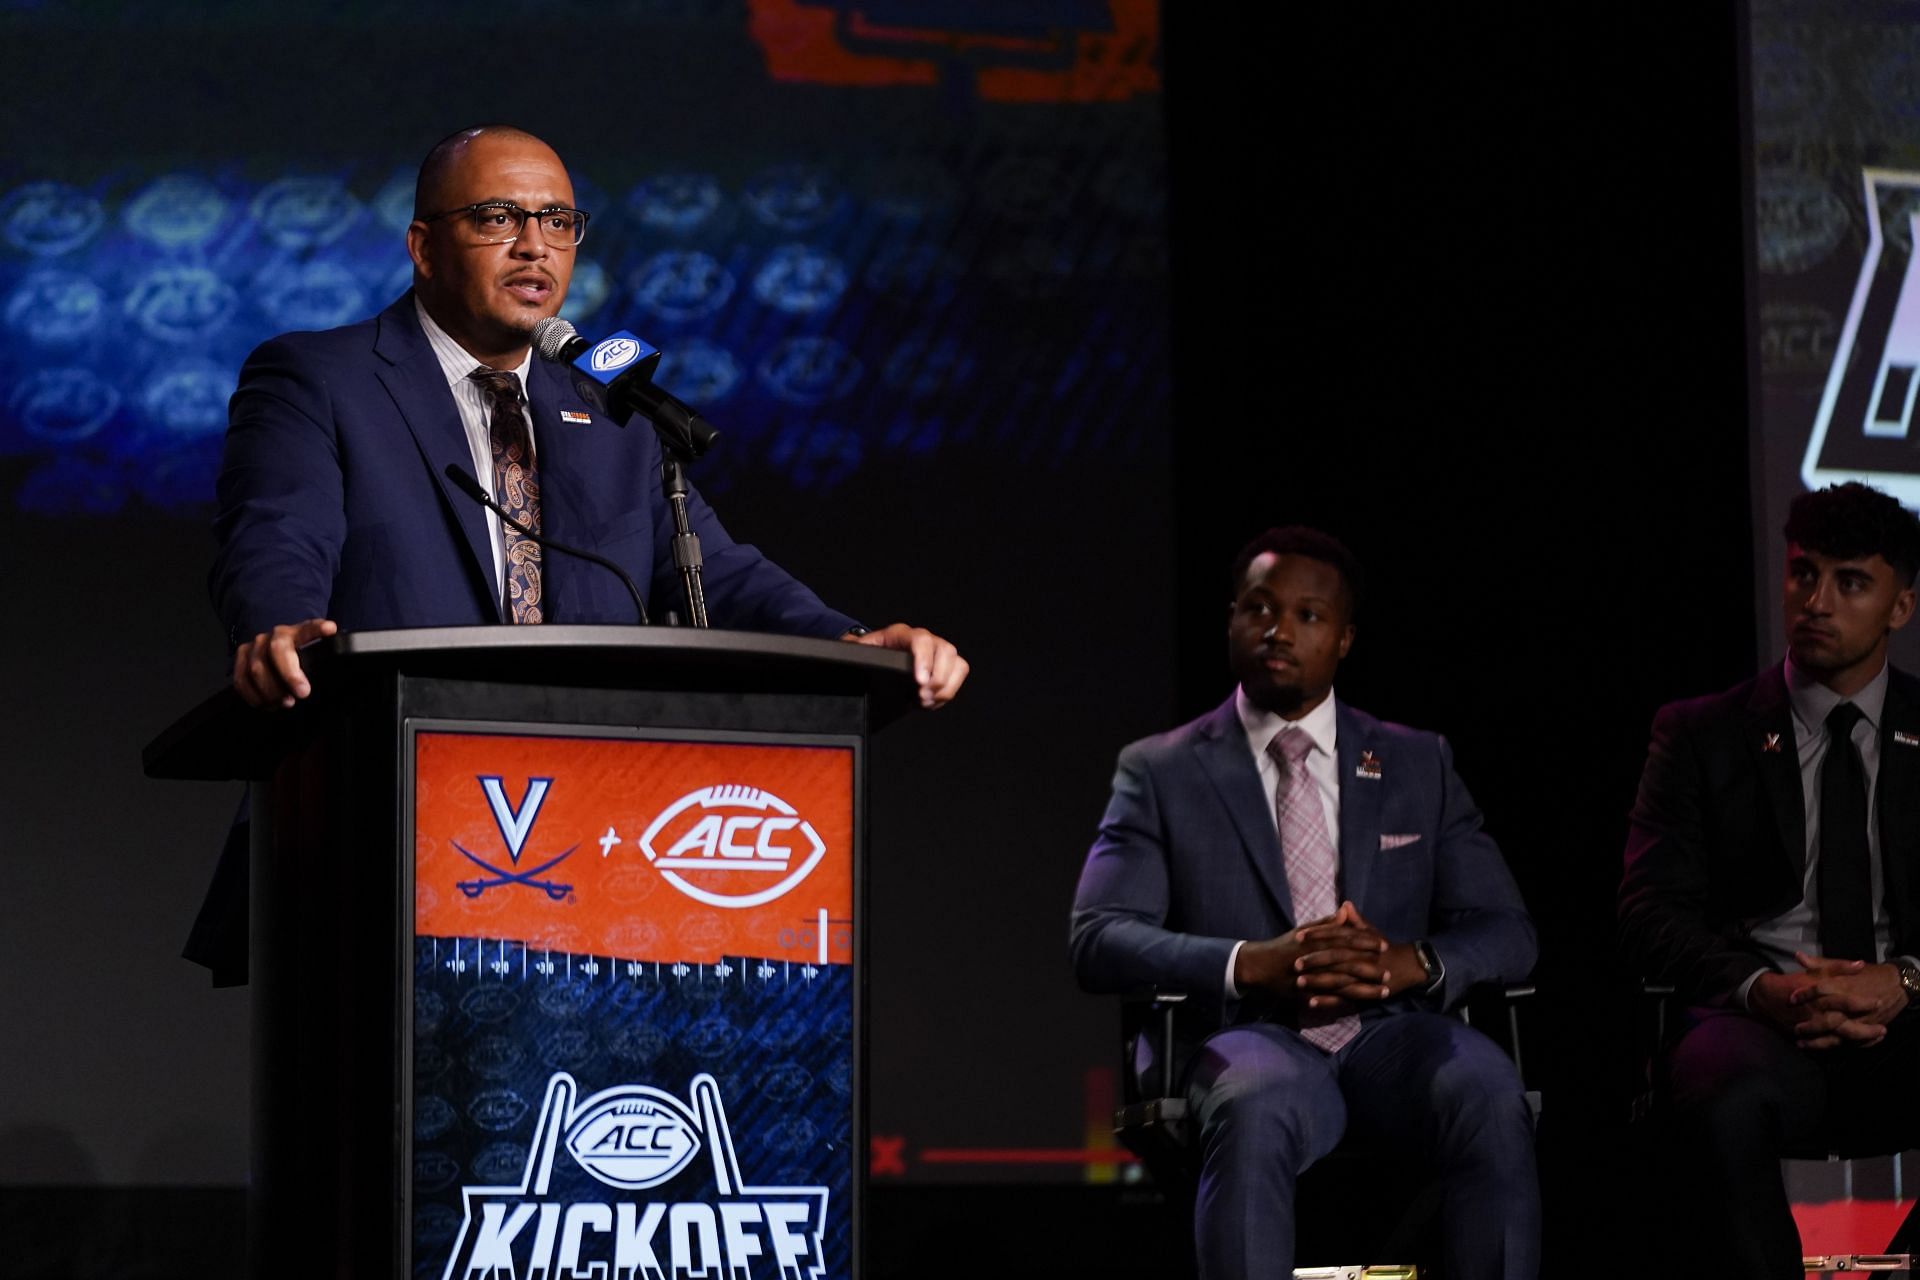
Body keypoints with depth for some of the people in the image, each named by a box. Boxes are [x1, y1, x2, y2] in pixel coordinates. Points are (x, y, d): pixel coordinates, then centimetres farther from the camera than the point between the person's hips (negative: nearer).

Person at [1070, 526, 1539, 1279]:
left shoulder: (1419, 764, 17)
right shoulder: (1161, 772, 10)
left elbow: (1506, 932, 10)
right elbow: (1098, 940, -3)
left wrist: (1414, 960, -14)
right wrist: (1253, 963, -20)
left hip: (1391, 1031, 2)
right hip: (1249, 1038, -2)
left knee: (1491, 1104, -33)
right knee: (1257, 1111, -39)